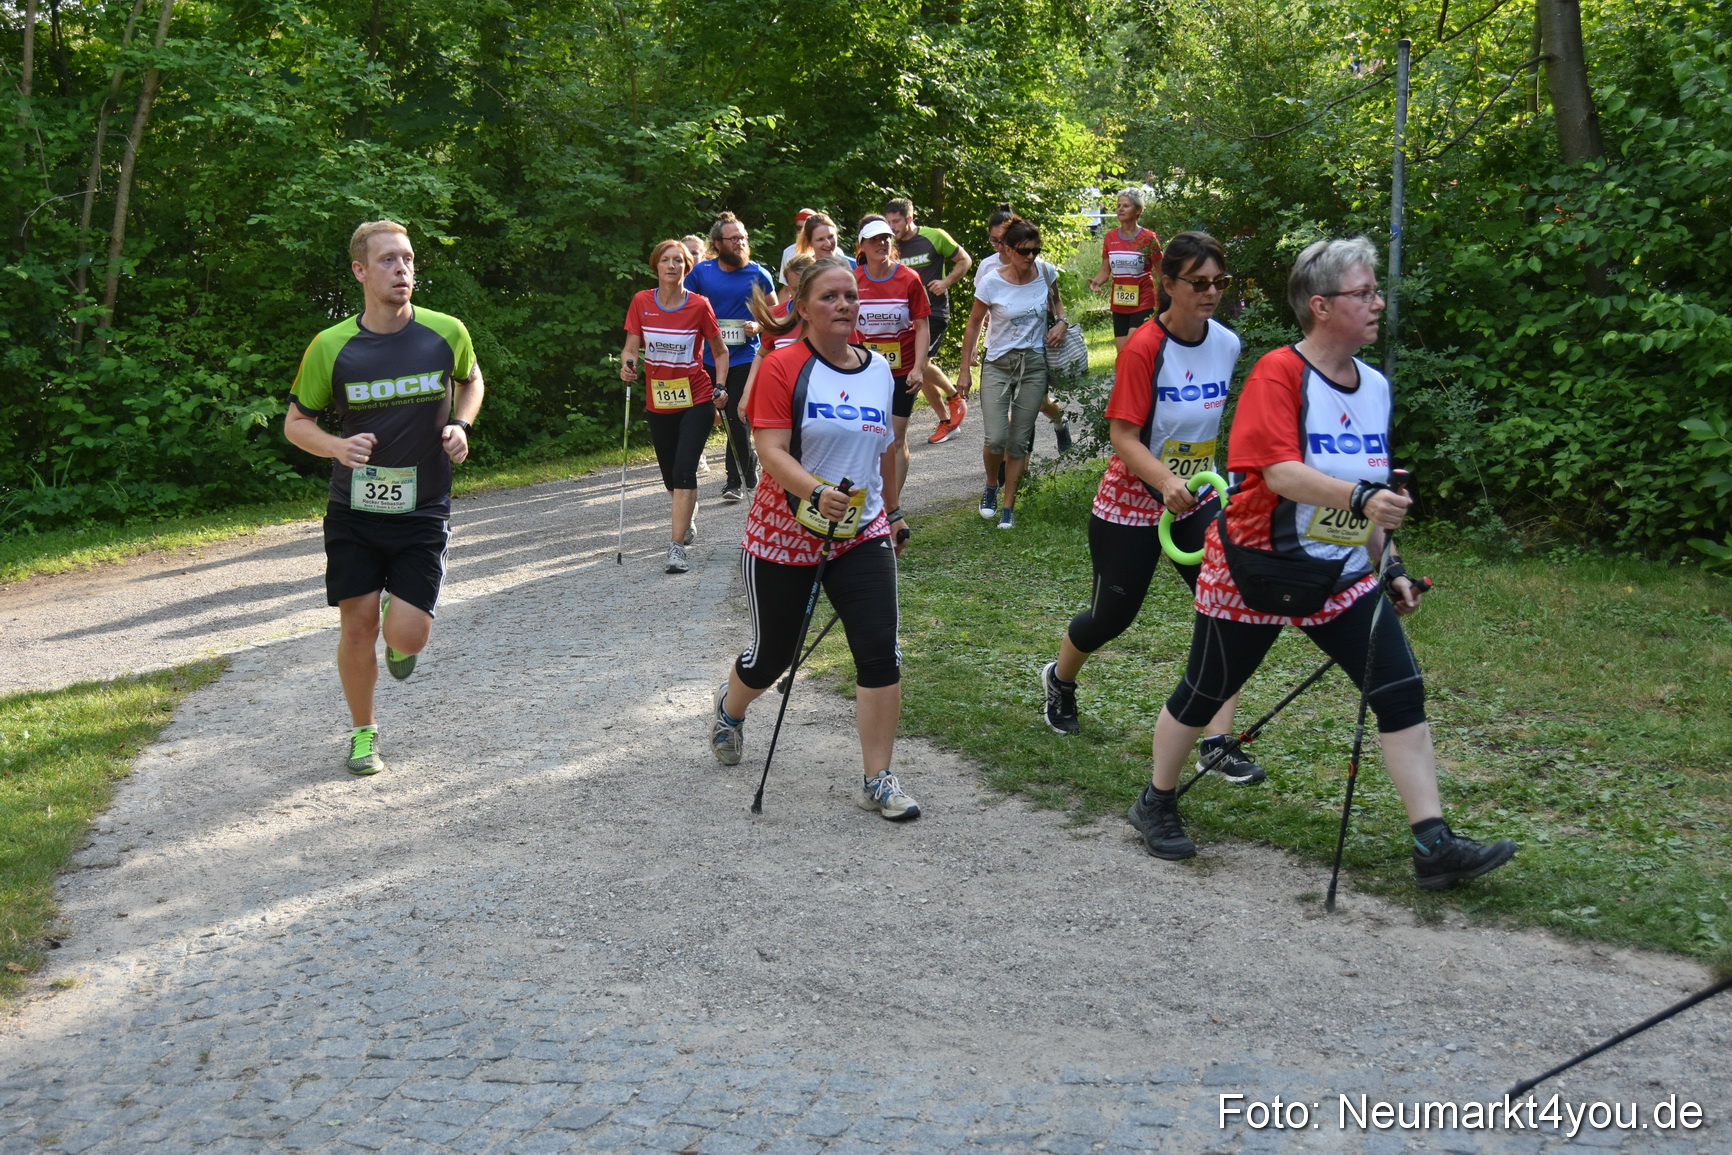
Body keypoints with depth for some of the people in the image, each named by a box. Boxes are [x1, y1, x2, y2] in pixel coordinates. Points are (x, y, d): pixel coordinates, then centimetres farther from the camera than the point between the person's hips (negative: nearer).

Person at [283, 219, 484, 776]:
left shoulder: (447, 332, -6)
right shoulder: (331, 347, -8)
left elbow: (472, 380, 17)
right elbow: (296, 422, 4)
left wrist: (461, 425, -3)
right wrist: (337, 447, -17)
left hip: (423, 512, 0)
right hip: (353, 511, 0)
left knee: (406, 637, -9)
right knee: (358, 625, 2)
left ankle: (398, 624, 30)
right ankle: (364, 731, 25)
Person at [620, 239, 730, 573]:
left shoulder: (699, 305, -7)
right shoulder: (641, 302, -2)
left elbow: (720, 352, 3)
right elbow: (631, 347, 0)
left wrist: (719, 388, -8)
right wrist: (627, 365, -22)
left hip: (696, 399, -3)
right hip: (658, 403, 3)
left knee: (684, 469, -17)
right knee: (670, 475, 13)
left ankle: (677, 545, -16)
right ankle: (688, 514, 46)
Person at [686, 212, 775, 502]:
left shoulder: (759, 274, -1)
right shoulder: (701, 272, 2)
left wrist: (758, 327, -10)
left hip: (744, 357, -2)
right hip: (709, 357, 2)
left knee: (736, 418, -4)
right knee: (729, 418, 11)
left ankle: (735, 479, 10)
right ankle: (749, 465, 32)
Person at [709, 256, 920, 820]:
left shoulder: (879, 369, 5)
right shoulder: (783, 366, -11)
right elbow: (772, 451, -20)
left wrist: (893, 510, 26)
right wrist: (818, 492, -36)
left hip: (863, 533, 4)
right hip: (785, 533, -3)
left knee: (881, 651, -9)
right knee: (773, 653, 12)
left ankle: (878, 780, 2)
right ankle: (729, 708, 47)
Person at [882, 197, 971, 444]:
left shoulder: (936, 237, -7)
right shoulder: (892, 245, 5)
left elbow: (965, 260, 2)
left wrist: (946, 282, -11)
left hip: (934, 310, -5)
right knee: (922, 370, 4)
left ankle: (955, 397, 2)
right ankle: (946, 422, 17)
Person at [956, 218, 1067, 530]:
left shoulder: (1046, 272, -5)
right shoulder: (991, 283, -12)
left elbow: (1056, 299, 18)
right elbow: (974, 324, 0)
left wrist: (1060, 321, -3)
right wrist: (965, 371, 1)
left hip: (1034, 365, 2)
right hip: (998, 364, -2)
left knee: (1019, 440, 3)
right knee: (996, 439, -12)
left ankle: (1008, 506, 16)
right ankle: (991, 486, 20)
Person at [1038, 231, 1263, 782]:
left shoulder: (1227, 343, -2)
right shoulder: (1143, 348, -19)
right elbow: (1123, 435, -23)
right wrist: (1165, 480, -37)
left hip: (1198, 499, 5)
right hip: (1131, 503, -5)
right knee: (1113, 614, 9)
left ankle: (1218, 743, -7)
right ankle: (1058, 678, 43)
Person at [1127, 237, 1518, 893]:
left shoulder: (1375, 385, 5)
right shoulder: (1280, 372, -17)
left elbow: (1372, 497, 15)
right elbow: (1281, 473, -29)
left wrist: (1389, 567, 13)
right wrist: (1360, 497, -41)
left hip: (1343, 576, 6)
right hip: (1257, 569, -6)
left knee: (1402, 693, -5)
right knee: (1203, 694, 9)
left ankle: (1434, 846, -1)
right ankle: (1155, 804, 32)